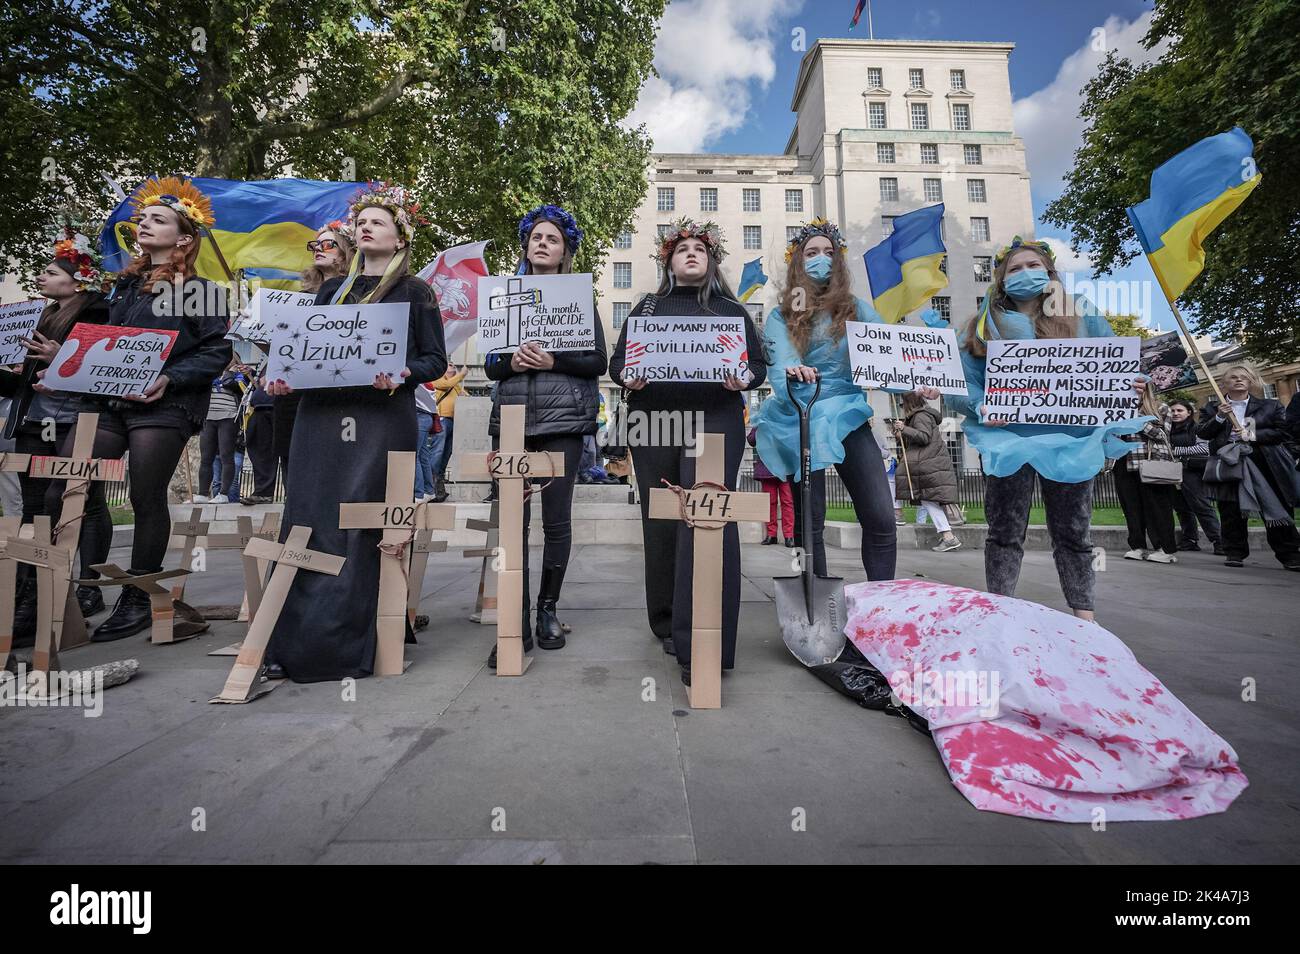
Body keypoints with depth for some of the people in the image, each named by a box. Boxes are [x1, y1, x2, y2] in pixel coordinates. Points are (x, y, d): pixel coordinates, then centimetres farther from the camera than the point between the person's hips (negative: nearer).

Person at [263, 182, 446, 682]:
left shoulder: (414, 292, 8)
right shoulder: (332, 290, 22)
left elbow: (436, 359, 2)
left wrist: (402, 374, -17)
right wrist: (280, 375, 2)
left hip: (381, 420, -4)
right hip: (320, 417, 5)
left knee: (361, 529, -6)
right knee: (308, 522, 1)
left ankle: (343, 645, 2)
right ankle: (288, 642, 10)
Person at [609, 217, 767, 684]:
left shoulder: (730, 309, 16)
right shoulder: (648, 307, 19)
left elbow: (759, 363, 13)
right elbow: (617, 359, 16)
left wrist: (743, 378, -10)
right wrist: (627, 376, -7)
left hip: (715, 424, -2)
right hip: (654, 425, 2)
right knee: (661, 524, 4)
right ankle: (668, 624, 20)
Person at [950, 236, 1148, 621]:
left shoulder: (1081, 315, 11)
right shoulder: (983, 328, 6)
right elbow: (960, 383, 0)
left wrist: (1132, 384, -11)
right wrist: (979, 407, -19)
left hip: (1070, 438, 2)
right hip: (1007, 438, -1)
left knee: (1072, 531, 11)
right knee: (1005, 531, 3)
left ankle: (1083, 614, 23)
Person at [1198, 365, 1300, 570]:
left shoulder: (1270, 406, 11)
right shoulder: (1213, 409, 12)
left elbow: (1283, 431, 4)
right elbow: (1202, 433, 3)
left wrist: (1252, 434, -10)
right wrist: (1219, 418, -12)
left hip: (1265, 465, 0)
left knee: (1277, 509, 0)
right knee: (1231, 512, 0)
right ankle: (1235, 553, 6)